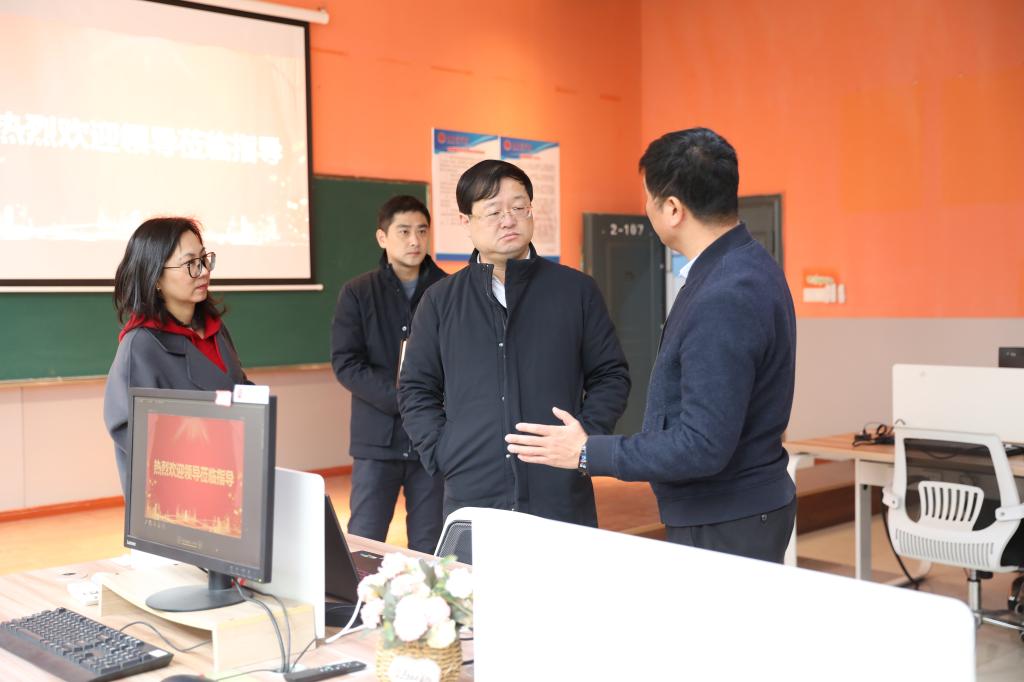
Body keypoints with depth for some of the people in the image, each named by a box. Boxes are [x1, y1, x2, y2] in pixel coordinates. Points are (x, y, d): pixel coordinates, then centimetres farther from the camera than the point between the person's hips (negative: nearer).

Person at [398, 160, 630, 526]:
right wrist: (441, 452, -1)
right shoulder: (441, 299, 7)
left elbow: (610, 376, 8)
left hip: (562, 497, -1)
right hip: (472, 496, 1)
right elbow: (416, 389, 11)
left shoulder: (577, 290, 5)